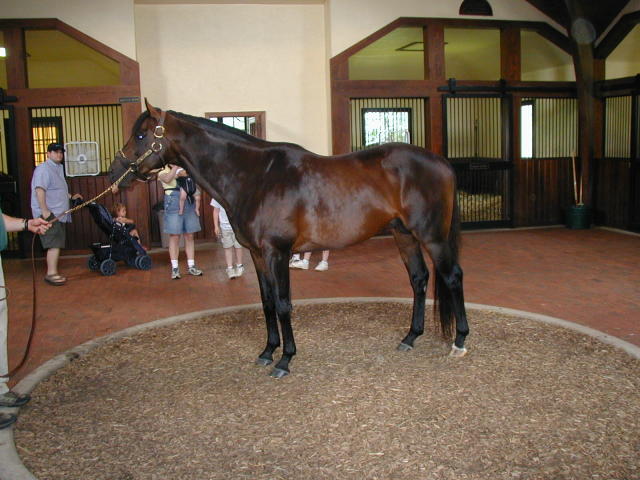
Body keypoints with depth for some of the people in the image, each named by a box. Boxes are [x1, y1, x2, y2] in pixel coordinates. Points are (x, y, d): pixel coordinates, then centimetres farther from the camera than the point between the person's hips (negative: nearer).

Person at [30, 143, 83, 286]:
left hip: (59, 214, 10)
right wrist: (44, 211, -27)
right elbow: (39, 190, -21)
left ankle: (52, 273, 15)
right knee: (54, 244, -14)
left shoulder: (58, 169, 22)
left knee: (56, 245, 10)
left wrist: (71, 197, 26)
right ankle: (51, 273, -12)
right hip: (49, 215, -10)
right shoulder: (44, 169, -9)